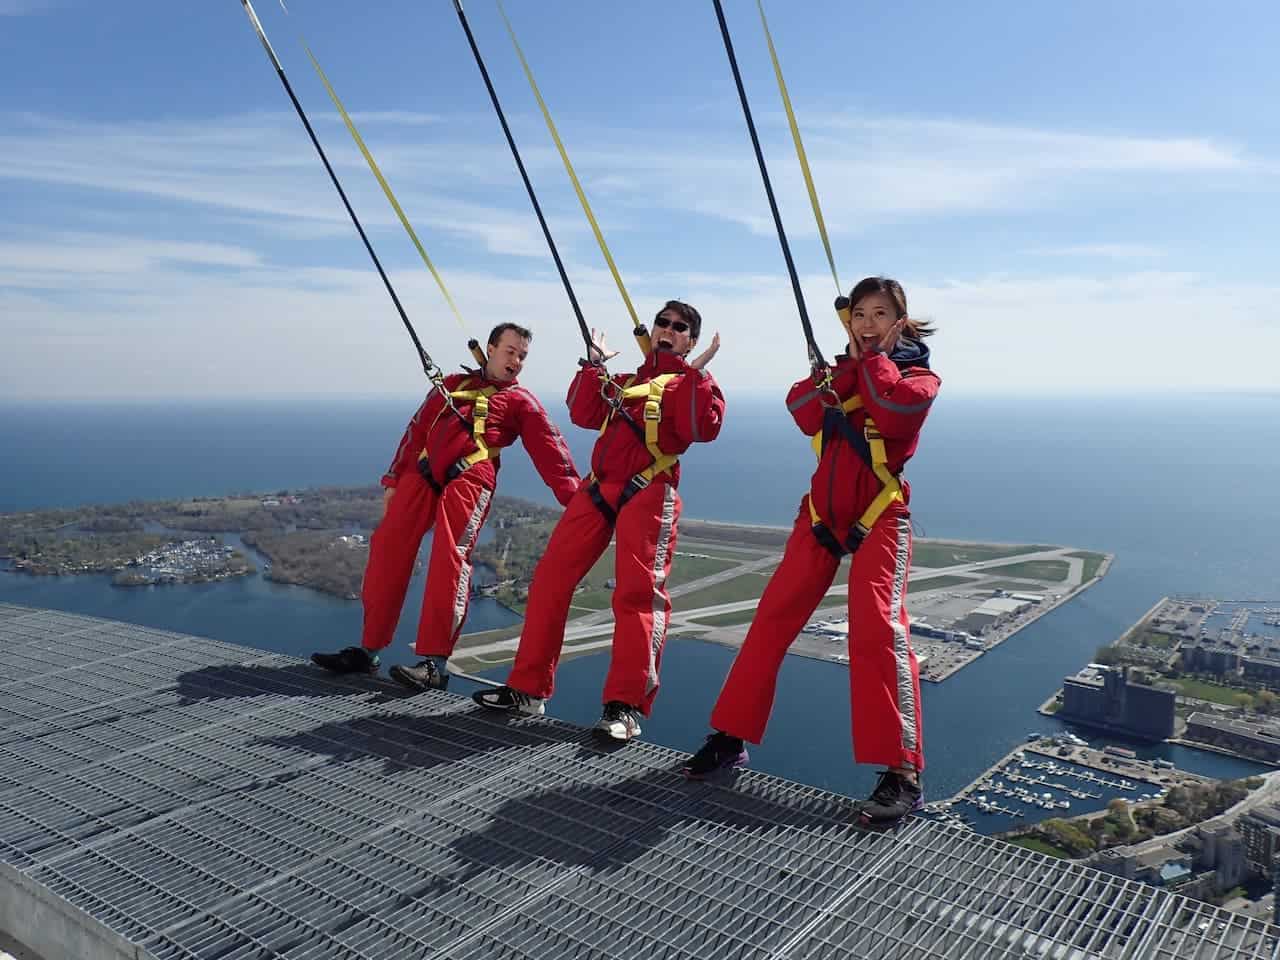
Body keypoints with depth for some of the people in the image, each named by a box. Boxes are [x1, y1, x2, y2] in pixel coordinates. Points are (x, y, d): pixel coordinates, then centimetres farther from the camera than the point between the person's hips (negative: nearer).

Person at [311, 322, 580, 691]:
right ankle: (367, 650, 5)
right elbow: (417, 429, 25)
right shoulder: (453, 384, 28)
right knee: (388, 547, -3)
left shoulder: (521, 401, 15)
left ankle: (434, 663, -16)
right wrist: (393, 479, 17)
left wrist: (574, 497, -10)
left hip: (469, 477, -4)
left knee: (450, 557, -17)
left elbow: (549, 449, 3)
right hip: (422, 474, 4)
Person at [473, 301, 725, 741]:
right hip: (598, 490, 7)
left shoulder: (691, 383, 9)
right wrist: (594, 364, 17)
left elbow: (702, 430, -10)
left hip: (648, 494, -6)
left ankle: (626, 705, -10)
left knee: (638, 591, -14)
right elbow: (583, 414, 18)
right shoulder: (624, 383, 29)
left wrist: (698, 372, -10)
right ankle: (528, 688, 9)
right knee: (551, 577, 2)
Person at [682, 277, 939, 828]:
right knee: (773, 617, 1)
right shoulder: (843, 367, 16)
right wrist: (849, 363, -9)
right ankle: (731, 738, 12)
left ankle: (902, 773, -13)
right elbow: (804, 411, -5)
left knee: (877, 626, -20)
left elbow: (894, 410, -22)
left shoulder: (918, 374, 3)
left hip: (880, 517, -5)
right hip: (822, 512, 5)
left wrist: (874, 357, -7)